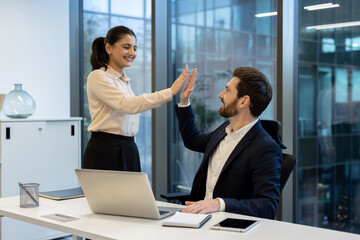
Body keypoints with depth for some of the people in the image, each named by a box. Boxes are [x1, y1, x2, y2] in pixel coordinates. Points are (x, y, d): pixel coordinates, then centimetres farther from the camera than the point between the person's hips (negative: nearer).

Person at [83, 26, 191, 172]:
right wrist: (170, 92, -27)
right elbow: (127, 105, -22)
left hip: (129, 152, 8)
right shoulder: (98, 77, -8)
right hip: (105, 153, -8)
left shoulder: (124, 80, 18)